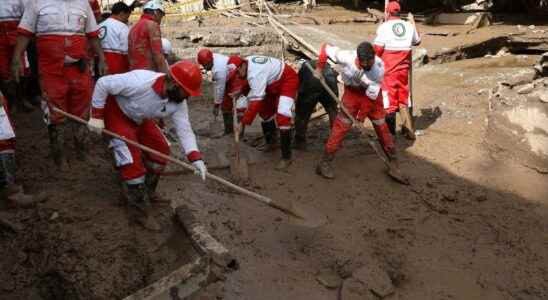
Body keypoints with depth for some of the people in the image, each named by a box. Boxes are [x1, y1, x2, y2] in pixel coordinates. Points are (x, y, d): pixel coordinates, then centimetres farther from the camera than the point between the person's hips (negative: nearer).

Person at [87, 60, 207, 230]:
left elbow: (184, 130, -19)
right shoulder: (140, 82, -39)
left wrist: (196, 159, -31)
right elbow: (103, 83, -30)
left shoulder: (178, 102, -19)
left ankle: (148, 193, 25)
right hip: (116, 113, -7)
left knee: (161, 150, 3)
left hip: (140, 119, 7)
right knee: (132, 159, -16)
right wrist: (96, 116, -25)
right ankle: (140, 212, -4)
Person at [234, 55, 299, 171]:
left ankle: (286, 158, -14)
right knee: (264, 109, 17)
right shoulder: (246, 62, -7)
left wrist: (243, 123, -33)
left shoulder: (255, 73, -35)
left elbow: (255, 101, -36)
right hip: (274, 83, 10)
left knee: (282, 116, -21)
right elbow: (250, 81, 12)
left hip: (288, 81, -10)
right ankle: (271, 141, 36)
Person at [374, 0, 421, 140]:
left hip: (388, 70, -4)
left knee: (389, 100, 2)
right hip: (404, 69, 4)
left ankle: (390, 133, 6)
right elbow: (417, 41, 22)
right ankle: (409, 131, 17)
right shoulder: (409, 26, 4)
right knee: (404, 100, 15)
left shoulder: (384, 27, -10)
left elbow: (377, 49, -13)